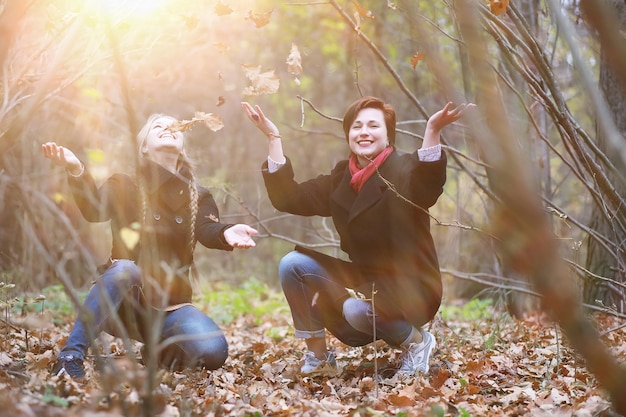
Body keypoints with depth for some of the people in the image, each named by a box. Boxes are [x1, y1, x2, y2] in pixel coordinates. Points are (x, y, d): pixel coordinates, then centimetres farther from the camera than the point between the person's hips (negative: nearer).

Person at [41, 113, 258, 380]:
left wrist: (226, 233, -39)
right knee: (125, 268, -36)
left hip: (169, 306, 3)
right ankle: (71, 356, -33)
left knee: (213, 351, -26)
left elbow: (209, 231, -13)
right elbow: (95, 210, -20)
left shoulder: (199, 198, 10)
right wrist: (76, 170, -41)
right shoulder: (124, 187, 3)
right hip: (122, 307, -2)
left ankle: (160, 353, 7)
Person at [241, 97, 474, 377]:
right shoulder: (341, 177, 7)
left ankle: (416, 341, -3)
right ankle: (317, 358, -2)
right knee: (292, 264, -10)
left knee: (357, 309, -35)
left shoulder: (404, 169, -11)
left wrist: (432, 132, -51)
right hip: (361, 278, 6)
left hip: (409, 287, -6)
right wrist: (273, 137, -7)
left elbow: (427, 188, -36)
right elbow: (289, 198, -2)